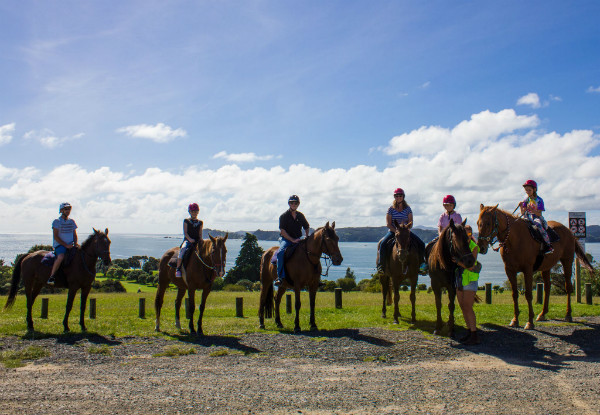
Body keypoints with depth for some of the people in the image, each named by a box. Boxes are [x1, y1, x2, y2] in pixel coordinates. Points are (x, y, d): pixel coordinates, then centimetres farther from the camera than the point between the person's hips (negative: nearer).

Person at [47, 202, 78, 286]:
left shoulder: (72, 222, 14)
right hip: (59, 245, -5)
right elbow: (55, 236, -8)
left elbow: (75, 235, 16)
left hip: (70, 245, 6)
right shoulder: (56, 222, -2)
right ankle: (52, 276, -24)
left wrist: (75, 244, -3)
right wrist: (66, 245, -15)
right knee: (61, 257, -34)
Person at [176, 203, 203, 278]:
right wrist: (190, 239, -18)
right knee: (183, 249, -33)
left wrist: (200, 239, -11)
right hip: (187, 240, -3)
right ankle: (178, 268, -31)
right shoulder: (186, 221, 8)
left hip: (197, 241, 3)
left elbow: (200, 233, 11)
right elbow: (185, 232, 0)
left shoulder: (200, 222, 16)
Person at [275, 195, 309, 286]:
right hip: (285, 239, -4)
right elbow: (282, 231, -10)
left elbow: (306, 228, 24)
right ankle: (280, 276, -32)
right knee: (280, 252, -33)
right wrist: (292, 240, -18)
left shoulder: (300, 215, 11)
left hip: (298, 239, 4)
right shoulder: (284, 216, -3)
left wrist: (307, 238, 7)